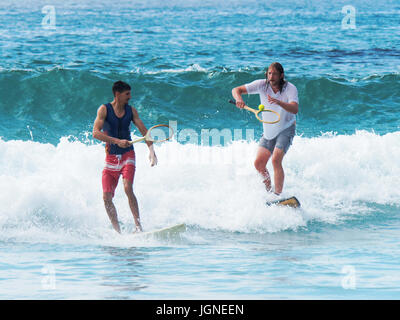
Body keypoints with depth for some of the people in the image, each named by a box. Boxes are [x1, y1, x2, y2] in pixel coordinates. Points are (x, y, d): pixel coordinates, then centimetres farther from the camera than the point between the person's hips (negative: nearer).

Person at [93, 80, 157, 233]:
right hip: (111, 158, 0)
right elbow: (95, 133, -18)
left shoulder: (131, 111, 4)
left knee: (128, 188, -23)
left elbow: (143, 130, 4)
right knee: (107, 198, -7)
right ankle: (118, 232, 4)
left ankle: (138, 226, -23)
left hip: (127, 156, 0)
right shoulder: (104, 109, -7)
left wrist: (151, 150, -12)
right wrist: (117, 141, -29)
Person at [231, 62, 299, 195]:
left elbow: (295, 109, -35)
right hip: (268, 131, 5)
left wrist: (279, 102, -52)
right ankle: (269, 192, 19)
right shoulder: (262, 85, -11)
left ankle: (278, 195, -21)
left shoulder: (290, 88, -19)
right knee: (259, 164, -1)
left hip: (286, 129, -5)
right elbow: (236, 90, -15)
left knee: (276, 160, -23)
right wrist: (239, 98, -39)